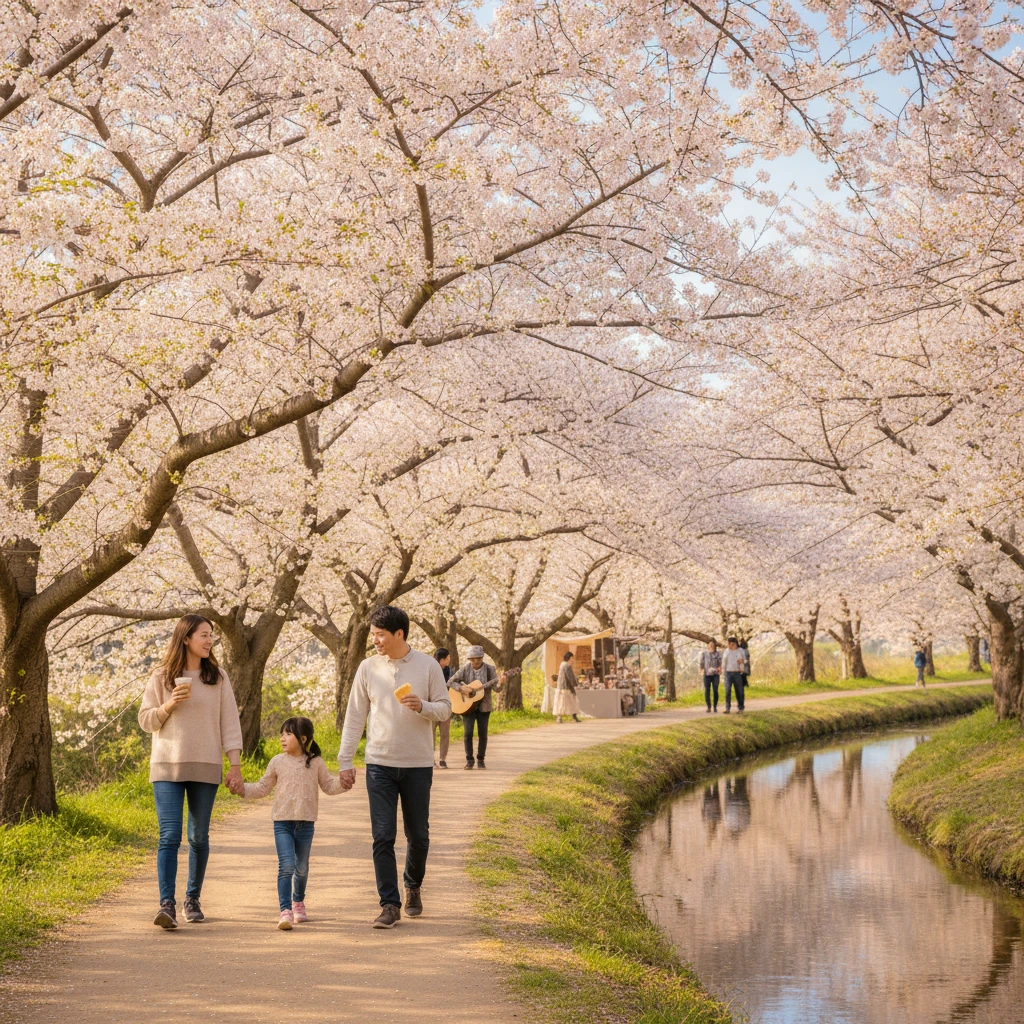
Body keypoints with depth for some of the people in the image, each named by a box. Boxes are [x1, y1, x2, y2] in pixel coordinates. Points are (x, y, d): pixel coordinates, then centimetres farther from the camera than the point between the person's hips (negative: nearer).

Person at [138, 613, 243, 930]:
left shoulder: (217, 677, 5)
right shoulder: (162, 677, 2)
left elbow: (229, 722, 3)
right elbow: (145, 720, 6)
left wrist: (235, 765, -3)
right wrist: (169, 705, -12)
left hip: (205, 768, 1)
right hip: (167, 766, -1)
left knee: (199, 837, 8)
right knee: (169, 836, -10)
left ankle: (193, 900, 22)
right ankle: (167, 904, -14)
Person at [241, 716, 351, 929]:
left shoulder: (315, 763, 3)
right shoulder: (277, 762, 3)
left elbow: (328, 785, 9)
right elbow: (263, 788, 9)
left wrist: (341, 783, -10)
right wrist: (243, 789, -5)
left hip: (306, 824, 1)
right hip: (283, 823, -1)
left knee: (302, 867, 14)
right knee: (286, 866, -15)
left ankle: (298, 902, 38)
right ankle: (285, 911, -17)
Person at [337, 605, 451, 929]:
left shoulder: (427, 666, -3)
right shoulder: (368, 668, 1)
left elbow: (445, 709, 1)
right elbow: (355, 716, 5)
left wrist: (422, 706, -21)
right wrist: (345, 760, 1)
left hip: (418, 765, 0)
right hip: (380, 765, 0)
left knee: (418, 835, 10)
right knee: (383, 836, -5)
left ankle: (413, 886, 35)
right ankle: (390, 905, 1)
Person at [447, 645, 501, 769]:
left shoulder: (490, 669, -3)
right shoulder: (465, 669, -3)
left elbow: (496, 687, -8)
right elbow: (450, 682, -3)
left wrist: (501, 683, -30)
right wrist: (462, 688, -19)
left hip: (484, 706, 1)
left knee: (483, 733, 2)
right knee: (468, 733, -8)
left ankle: (481, 759, 17)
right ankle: (469, 760, 4)